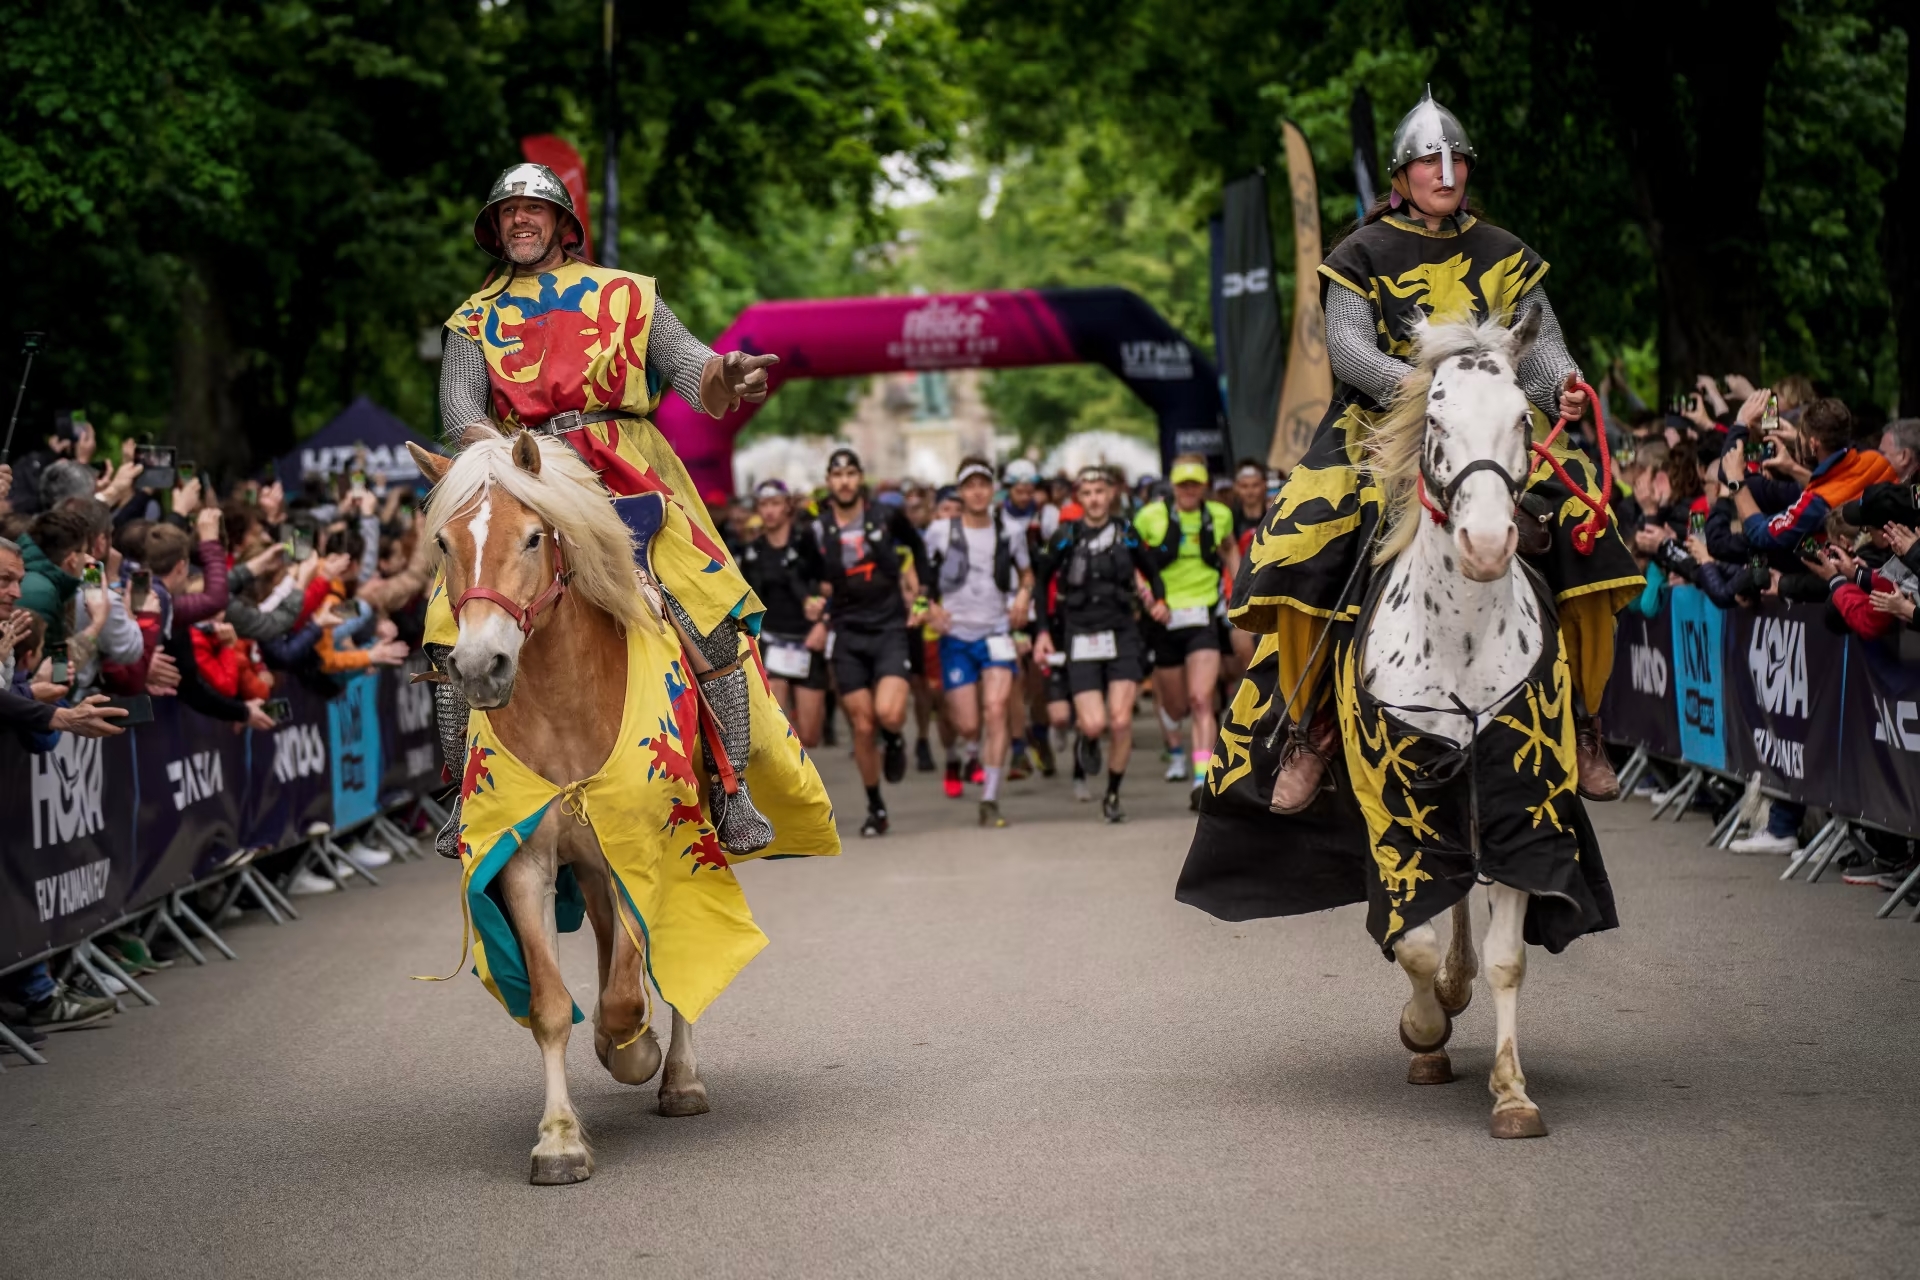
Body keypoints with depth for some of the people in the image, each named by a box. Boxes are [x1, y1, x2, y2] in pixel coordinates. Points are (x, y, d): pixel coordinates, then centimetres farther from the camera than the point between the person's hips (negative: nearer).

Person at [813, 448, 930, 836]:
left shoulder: (887, 516, -2)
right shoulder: (817, 530, -2)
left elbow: (917, 546, 17)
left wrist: (921, 597, 13)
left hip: (890, 629, -1)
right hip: (847, 635, 1)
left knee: (888, 713, -22)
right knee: (863, 727, 0)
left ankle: (894, 741, 14)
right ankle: (875, 807, 17)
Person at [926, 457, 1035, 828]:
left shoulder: (1009, 532, 4)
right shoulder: (941, 530, -1)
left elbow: (1026, 573, 18)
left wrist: (1023, 595, -3)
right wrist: (930, 606, -8)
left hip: (997, 633, 0)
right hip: (955, 635, 0)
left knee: (995, 709, -18)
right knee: (968, 724, -2)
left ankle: (990, 800, -16)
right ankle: (971, 750, 37)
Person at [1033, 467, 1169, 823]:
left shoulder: (1126, 534, 4)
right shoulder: (1065, 537, 0)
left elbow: (1152, 571, 18)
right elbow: (1040, 581, 10)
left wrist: (1160, 600, -2)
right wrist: (1042, 631, 4)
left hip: (1122, 635, 1)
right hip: (1080, 639, -1)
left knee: (1121, 721, -12)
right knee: (1094, 724, -13)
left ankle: (1113, 794, 6)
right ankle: (1088, 741, 25)